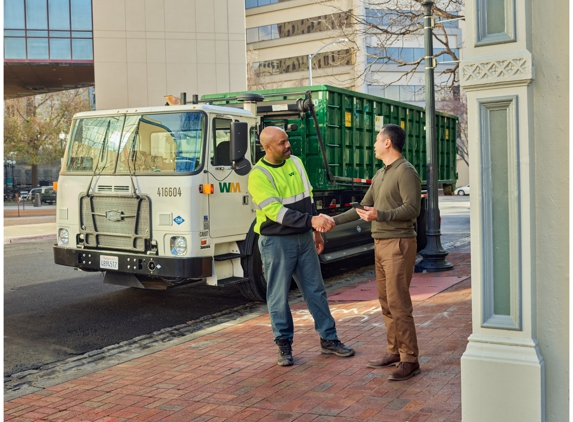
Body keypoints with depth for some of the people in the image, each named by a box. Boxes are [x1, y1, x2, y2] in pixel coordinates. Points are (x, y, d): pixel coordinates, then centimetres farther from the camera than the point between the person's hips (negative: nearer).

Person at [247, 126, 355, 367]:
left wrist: (316, 231, 16)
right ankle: (284, 345, 18)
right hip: (276, 242, -5)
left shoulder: (295, 162, 7)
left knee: (316, 290, 11)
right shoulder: (258, 175, -14)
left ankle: (328, 339, 23)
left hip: (304, 239, 6)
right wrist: (312, 220, -31)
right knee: (279, 296, 4)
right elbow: (275, 211, -24)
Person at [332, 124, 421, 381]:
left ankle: (410, 359, -1)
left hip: (398, 244, -9)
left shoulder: (406, 171, -10)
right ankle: (394, 351, 21)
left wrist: (380, 215, -30)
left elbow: (412, 209, -18)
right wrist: (334, 221, 20)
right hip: (380, 244, 9)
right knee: (386, 302, 11)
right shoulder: (380, 175, 18)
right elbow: (363, 207, 23)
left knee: (398, 303, -9)